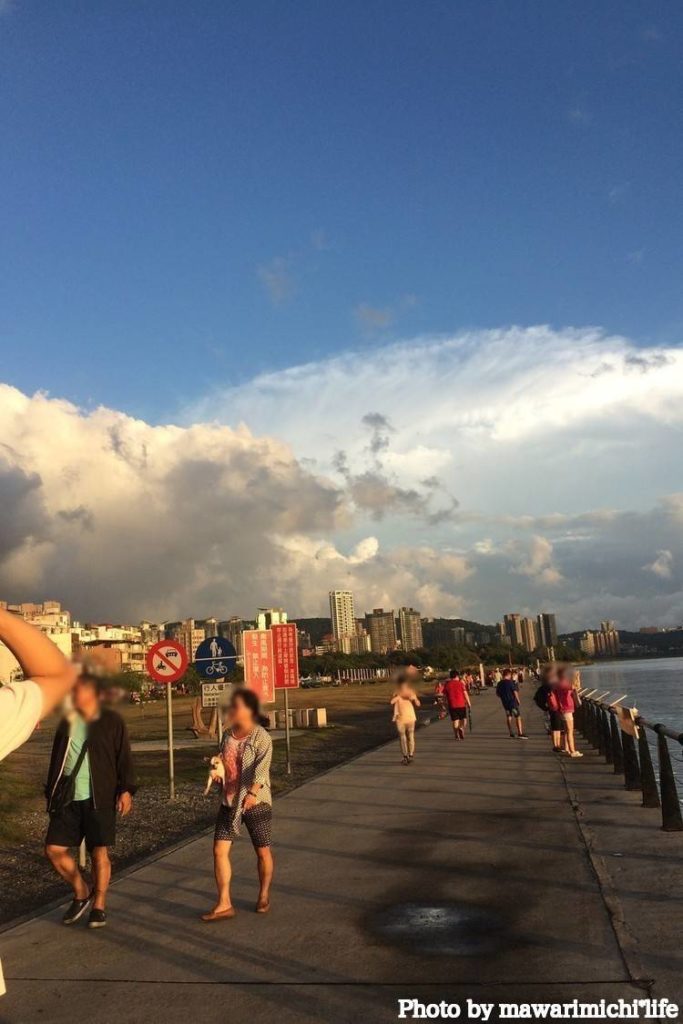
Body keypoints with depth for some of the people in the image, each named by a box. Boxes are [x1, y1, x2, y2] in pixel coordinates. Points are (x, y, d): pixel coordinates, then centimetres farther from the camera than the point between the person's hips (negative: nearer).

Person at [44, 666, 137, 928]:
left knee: (99, 852, 1)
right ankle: (81, 894, 24)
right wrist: (51, 793, 16)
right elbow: (56, 759, 17)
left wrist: (126, 789, -13)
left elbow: (124, 758, -5)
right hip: (67, 798, 5)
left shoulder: (111, 721, -3)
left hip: (99, 798, -4)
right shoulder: (67, 722, 10)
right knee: (54, 850, 1)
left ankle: (99, 906, 19)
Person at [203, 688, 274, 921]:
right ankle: (224, 904, 6)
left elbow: (262, 767, -28)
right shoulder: (227, 735, 6)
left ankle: (264, 896, 30)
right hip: (229, 802, 6)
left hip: (256, 802, -5)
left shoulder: (261, 737, -15)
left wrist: (253, 792, -40)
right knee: (219, 850, -2)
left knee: (263, 851, 8)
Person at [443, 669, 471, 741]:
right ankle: (461, 728, -13)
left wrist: (446, 703, 13)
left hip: (452, 705, 2)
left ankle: (456, 735, 4)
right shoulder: (461, 683, -4)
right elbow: (465, 693, -7)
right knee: (463, 718, 13)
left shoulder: (447, 684, 3)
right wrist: (468, 702, 1)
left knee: (455, 720, 9)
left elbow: (444, 695, 4)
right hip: (461, 704, -2)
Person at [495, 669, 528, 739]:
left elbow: (497, 694, 11)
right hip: (513, 701, -5)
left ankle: (511, 734, 15)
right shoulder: (510, 682, -13)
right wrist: (518, 700, -1)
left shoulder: (499, 684, 4)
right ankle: (520, 733, -7)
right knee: (518, 717, -1)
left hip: (505, 702, 6)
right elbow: (515, 692, -14)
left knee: (509, 717, 14)